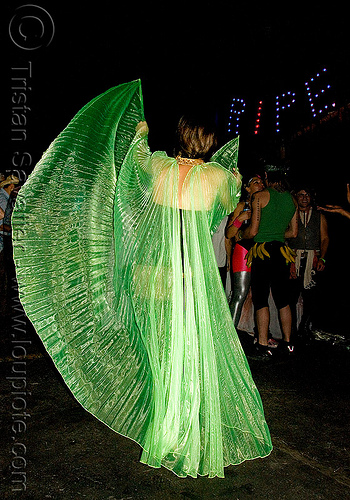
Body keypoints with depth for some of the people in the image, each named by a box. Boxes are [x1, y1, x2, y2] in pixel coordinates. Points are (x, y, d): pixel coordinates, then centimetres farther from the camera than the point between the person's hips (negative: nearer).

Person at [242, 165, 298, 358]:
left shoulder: (260, 196, -6)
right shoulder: (291, 199, 11)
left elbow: (253, 231, -11)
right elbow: (293, 232, 16)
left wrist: (240, 235, 9)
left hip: (262, 251, -5)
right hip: (281, 252, 6)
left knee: (260, 299, -1)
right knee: (283, 300, 13)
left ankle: (263, 345, 0)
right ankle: (287, 342, 20)